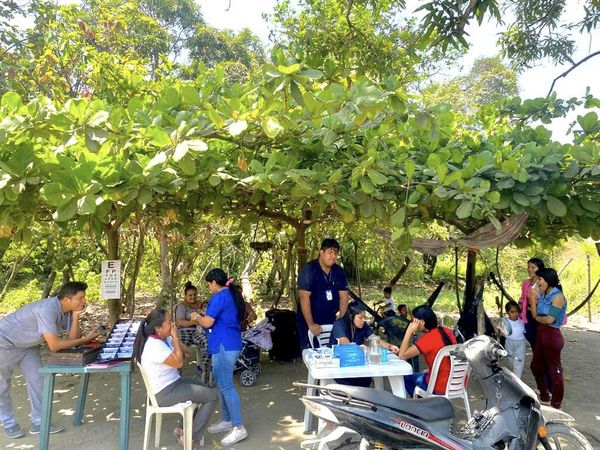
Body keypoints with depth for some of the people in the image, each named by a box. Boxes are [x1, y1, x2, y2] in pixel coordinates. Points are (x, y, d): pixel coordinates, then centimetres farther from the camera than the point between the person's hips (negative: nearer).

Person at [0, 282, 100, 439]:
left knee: (37, 380, 4)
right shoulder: (47, 310, -38)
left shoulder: (67, 310, -13)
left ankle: (39, 422, 14)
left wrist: (76, 315, -25)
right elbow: (54, 346, -36)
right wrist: (85, 340, -29)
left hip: (27, 344, 8)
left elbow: (73, 338, -13)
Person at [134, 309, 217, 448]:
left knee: (201, 387, 27)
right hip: (165, 393, -10)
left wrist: (175, 337, -8)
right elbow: (179, 362, -22)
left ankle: (185, 429, 24)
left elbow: (183, 352, 8)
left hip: (171, 383, 10)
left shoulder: (163, 338, 1)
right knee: (212, 395, -7)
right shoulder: (155, 346, -28)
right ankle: (191, 436, 4)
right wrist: (175, 337, -20)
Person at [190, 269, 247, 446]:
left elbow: (207, 323, -16)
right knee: (223, 384, 17)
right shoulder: (232, 294, 15)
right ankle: (226, 421, 25)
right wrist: (204, 315, 20)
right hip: (231, 343, 10)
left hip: (224, 345, -10)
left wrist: (197, 317, 4)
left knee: (226, 386, -7)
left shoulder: (219, 297, -15)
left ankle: (239, 427, -4)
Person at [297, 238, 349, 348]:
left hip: (330, 322, 5)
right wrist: (311, 324, -24)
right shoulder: (309, 270, -14)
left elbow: (343, 297, 3)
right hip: (309, 323, -5)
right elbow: (304, 297, -20)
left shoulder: (339, 271, 3)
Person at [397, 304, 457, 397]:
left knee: (407, 378, 16)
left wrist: (409, 331, -16)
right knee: (422, 375, 30)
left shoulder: (427, 338, -21)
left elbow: (402, 355, -17)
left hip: (442, 387, -7)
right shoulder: (448, 331, 1)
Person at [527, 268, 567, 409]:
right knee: (536, 367, 18)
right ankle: (544, 398, 34)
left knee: (554, 371, 3)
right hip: (541, 334, 9)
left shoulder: (558, 296, -15)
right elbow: (535, 315, 4)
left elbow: (549, 319, -19)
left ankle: (556, 406, 15)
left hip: (552, 335, -9)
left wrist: (537, 318, -1)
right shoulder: (543, 295, 9)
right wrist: (532, 298, -5)